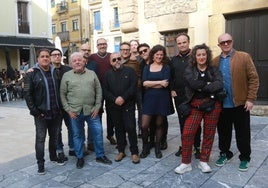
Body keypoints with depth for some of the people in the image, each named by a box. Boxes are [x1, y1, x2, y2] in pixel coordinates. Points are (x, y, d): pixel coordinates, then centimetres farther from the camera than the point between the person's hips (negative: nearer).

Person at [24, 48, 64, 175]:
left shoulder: (55, 72, 9)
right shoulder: (32, 73, -4)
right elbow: (27, 93, -7)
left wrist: (61, 107, 6)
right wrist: (34, 110, -13)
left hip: (56, 112, 4)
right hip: (41, 113, -4)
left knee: (54, 136, 16)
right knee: (40, 138, 2)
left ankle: (53, 156, 34)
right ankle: (40, 163, 14)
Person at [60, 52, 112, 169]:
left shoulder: (92, 74, 6)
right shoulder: (66, 76, 2)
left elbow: (98, 91, 6)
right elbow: (62, 94, 1)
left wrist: (97, 107, -1)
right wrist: (68, 110, -6)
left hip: (91, 111, 1)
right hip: (75, 112, -1)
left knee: (98, 132, 4)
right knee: (78, 135, 10)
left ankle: (100, 156, 22)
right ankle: (79, 157, 26)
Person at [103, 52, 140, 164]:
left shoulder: (130, 71, 3)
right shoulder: (108, 74, 12)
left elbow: (133, 87, -7)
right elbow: (105, 90, 3)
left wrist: (123, 98, -15)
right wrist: (115, 99, -12)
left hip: (128, 105, -3)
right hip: (114, 106, 3)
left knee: (131, 128, -5)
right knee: (119, 129, 10)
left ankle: (134, 152, 6)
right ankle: (121, 151, 22)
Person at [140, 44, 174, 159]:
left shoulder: (166, 68, 3)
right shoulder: (147, 68, 9)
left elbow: (166, 84, -12)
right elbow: (144, 83, -7)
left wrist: (150, 84, -8)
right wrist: (159, 82, -13)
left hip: (162, 99, -1)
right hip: (149, 98, 2)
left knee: (159, 124, 10)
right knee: (144, 126, -3)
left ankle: (157, 147, 26)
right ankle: (145, 147, 19)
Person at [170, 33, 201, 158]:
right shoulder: (174, 60, 11)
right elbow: (171, 77, 16)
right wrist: (172, 90, 5)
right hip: (179, 96, 4)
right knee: (182, 122, 11)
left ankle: (197, 147, 15)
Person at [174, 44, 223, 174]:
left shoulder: (214, 70, 7)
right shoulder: (189, 70, 4)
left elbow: (220, 85, -13)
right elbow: (194, 83, -16)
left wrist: (202, 87, -15)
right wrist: (209, 84, -8)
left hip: (212, 105, 1)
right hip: (195, 105, -1)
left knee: (209, 134, 6)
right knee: (187, 133, -8)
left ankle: (203, 162, 22)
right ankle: (186, 163, 7)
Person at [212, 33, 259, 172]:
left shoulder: (244, 57, -3)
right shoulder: (215, 61, 6)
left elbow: (253, 78, -6)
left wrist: (250, 99, -11)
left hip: (240, 103, -3)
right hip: (221, 104, 3)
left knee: (242, 133, 8)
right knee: (223, 132, 15)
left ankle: (244, 158, 25)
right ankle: (225, 154, 33)